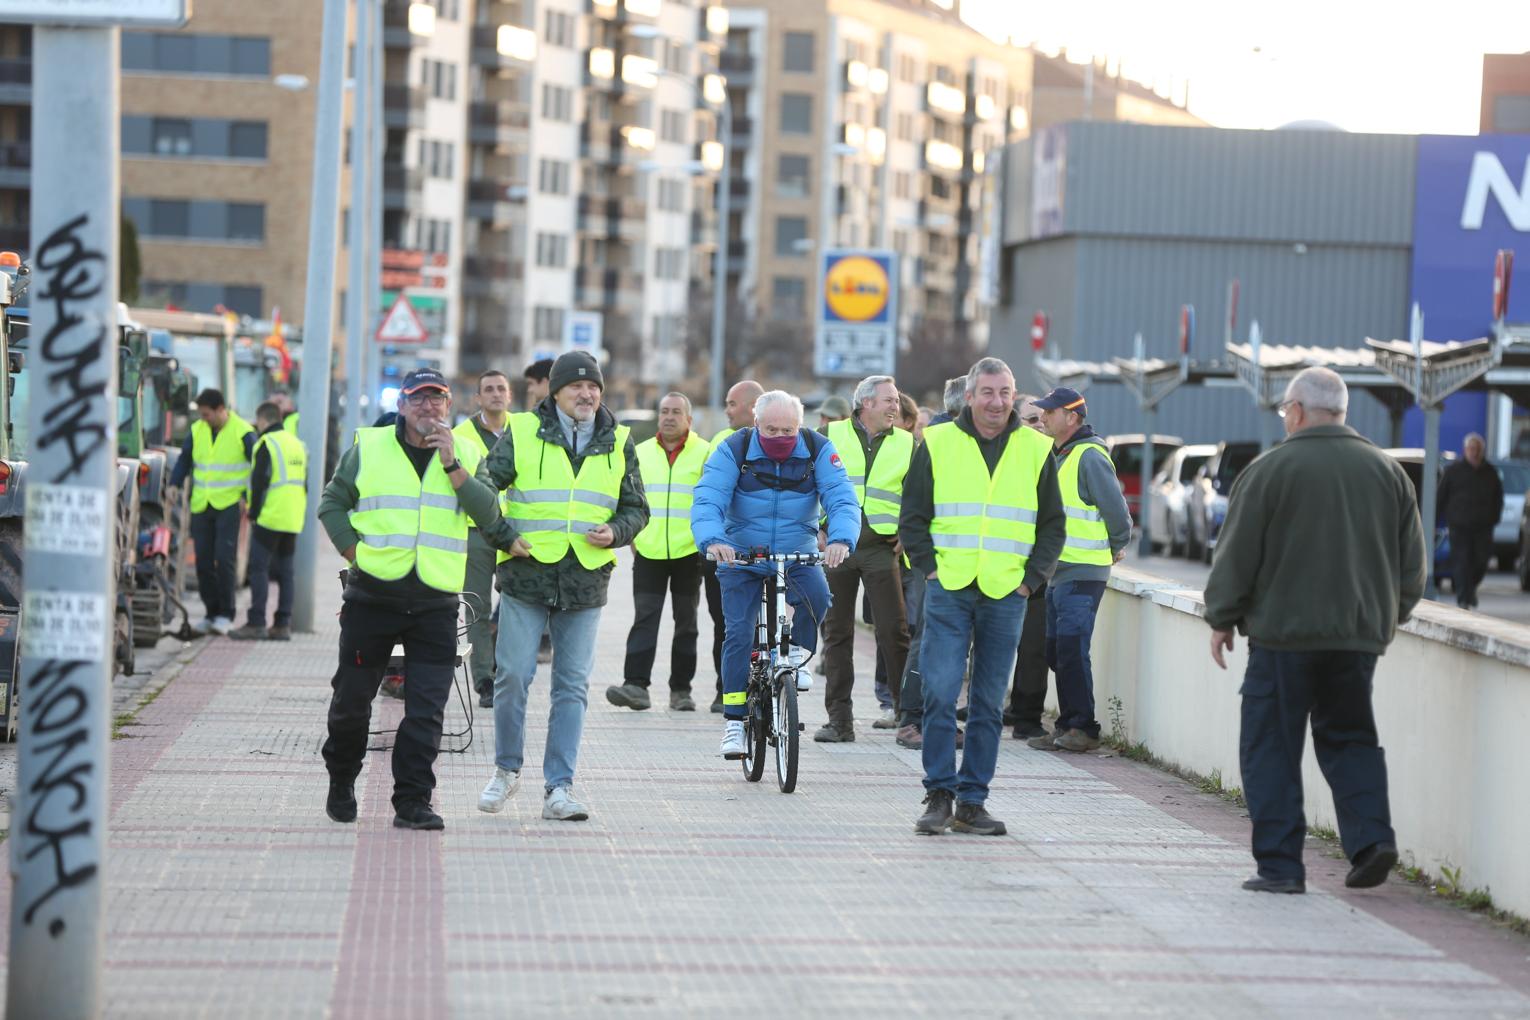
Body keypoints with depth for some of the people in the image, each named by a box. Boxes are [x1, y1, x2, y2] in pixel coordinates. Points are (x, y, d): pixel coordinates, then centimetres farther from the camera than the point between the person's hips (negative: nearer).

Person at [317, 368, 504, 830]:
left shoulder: (465, 455, 7)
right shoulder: (368, 449, 4)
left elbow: (488, 514, -7)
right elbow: (332, 503, 11)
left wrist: (451, 464, -15)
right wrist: (354, 550, 0)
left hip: (436, 602, 0)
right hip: (372, 596, 0)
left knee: (426, 709, -7)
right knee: (352, 697, 8)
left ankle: (412, 801, -4)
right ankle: (341, 783, 29)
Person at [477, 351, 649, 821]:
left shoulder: (618, 443, 10)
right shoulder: (522, 434, 2)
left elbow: (636, 508, 16)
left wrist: (616, 531, -4)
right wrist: (504, 536, -7)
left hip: (586, 583, 2)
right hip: (526, 574, -2)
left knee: (573, 686, 1)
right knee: (512, 676, -2)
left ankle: (559, 787, 5)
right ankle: (507, 769, 18)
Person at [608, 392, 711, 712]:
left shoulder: (705, 453, 2)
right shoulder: (641, 453, 11)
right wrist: (631, 537, 12)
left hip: (689, 553, -2)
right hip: (648, 553, 2)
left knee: (686, 622, 6)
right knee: (644, 619, -8)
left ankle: (681, 689, 12)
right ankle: (636, 685, -15)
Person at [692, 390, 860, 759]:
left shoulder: (818, 451, -9)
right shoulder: (733, 451, -13)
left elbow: (842, 499, -17)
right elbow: (708, 500, -22)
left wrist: (840, 538, -38)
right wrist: (712, 540, -43)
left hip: (798, 556, 1)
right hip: (742, 558, -1)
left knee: (817, 595, -29)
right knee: (739, 634, -9)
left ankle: (798, 652, 1)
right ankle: (734, 722, 0)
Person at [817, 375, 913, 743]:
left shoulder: (906, 444, 9)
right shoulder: (831, 436, 5)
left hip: (881, 547, 0)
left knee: (894, 630, -6)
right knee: (837, 633, 3)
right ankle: (839, 719, 7)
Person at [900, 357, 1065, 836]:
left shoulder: (1035, 450, 8)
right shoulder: (937, 443, 4)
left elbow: (1052, 524, 14)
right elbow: (912, 516, 9)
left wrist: (1031, 577, 4)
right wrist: (930, 567, -2)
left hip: (1005, 595, 1)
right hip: (949, 592, -1)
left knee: (989, 703, 4)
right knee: (940, 693, -9)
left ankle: (972, 801, 8)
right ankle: (939, 794, -1)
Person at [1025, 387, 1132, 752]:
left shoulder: (1089, 456, -14)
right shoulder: (1062, 455, 16)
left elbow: (1116, 508, -15)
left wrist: (1117, 547, -2)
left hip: (1082, 573, -10)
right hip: (1060, 571, 10)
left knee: (1071, 651, -11)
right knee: (1057, 653, 11)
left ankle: (1084, 728, -6)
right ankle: (1068, 726, 17)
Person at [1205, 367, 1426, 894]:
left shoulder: (1270, 469, -7)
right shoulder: (1387, 471, 8)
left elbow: (1236, 555, -4)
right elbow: (1413, 559, 14)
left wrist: (1222, 618, 7)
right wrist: (1390, 614, 26)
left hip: (1284, 632, -5)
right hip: (1361, 633, 5)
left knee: (1272, 748, 2)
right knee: (1349, 738, 16)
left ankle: (1280, 863, -1)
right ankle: (1371, 836, -2)